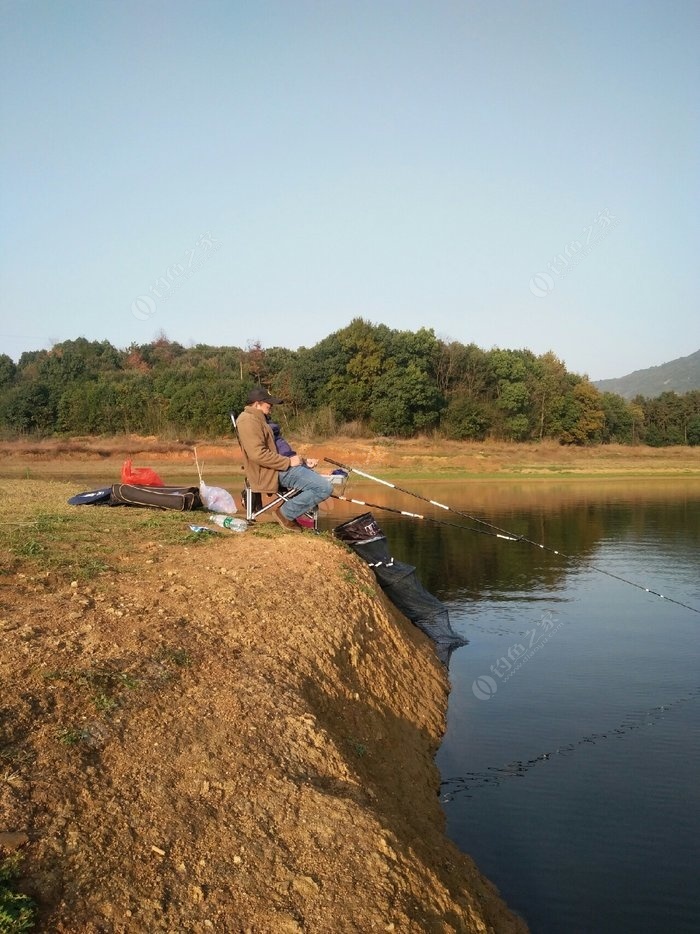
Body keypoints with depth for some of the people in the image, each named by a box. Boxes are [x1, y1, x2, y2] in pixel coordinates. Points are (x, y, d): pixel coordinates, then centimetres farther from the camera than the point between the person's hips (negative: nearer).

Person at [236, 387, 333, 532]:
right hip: (273, 472, -11)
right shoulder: (249, 421, -15)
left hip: (276, 466, 11)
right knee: (324, 488, -19)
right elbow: (258, 454, -27)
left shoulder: (257, 419, 20)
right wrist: (289, 462, -19)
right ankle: (285, 513, -8)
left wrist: (303, 461, 10)